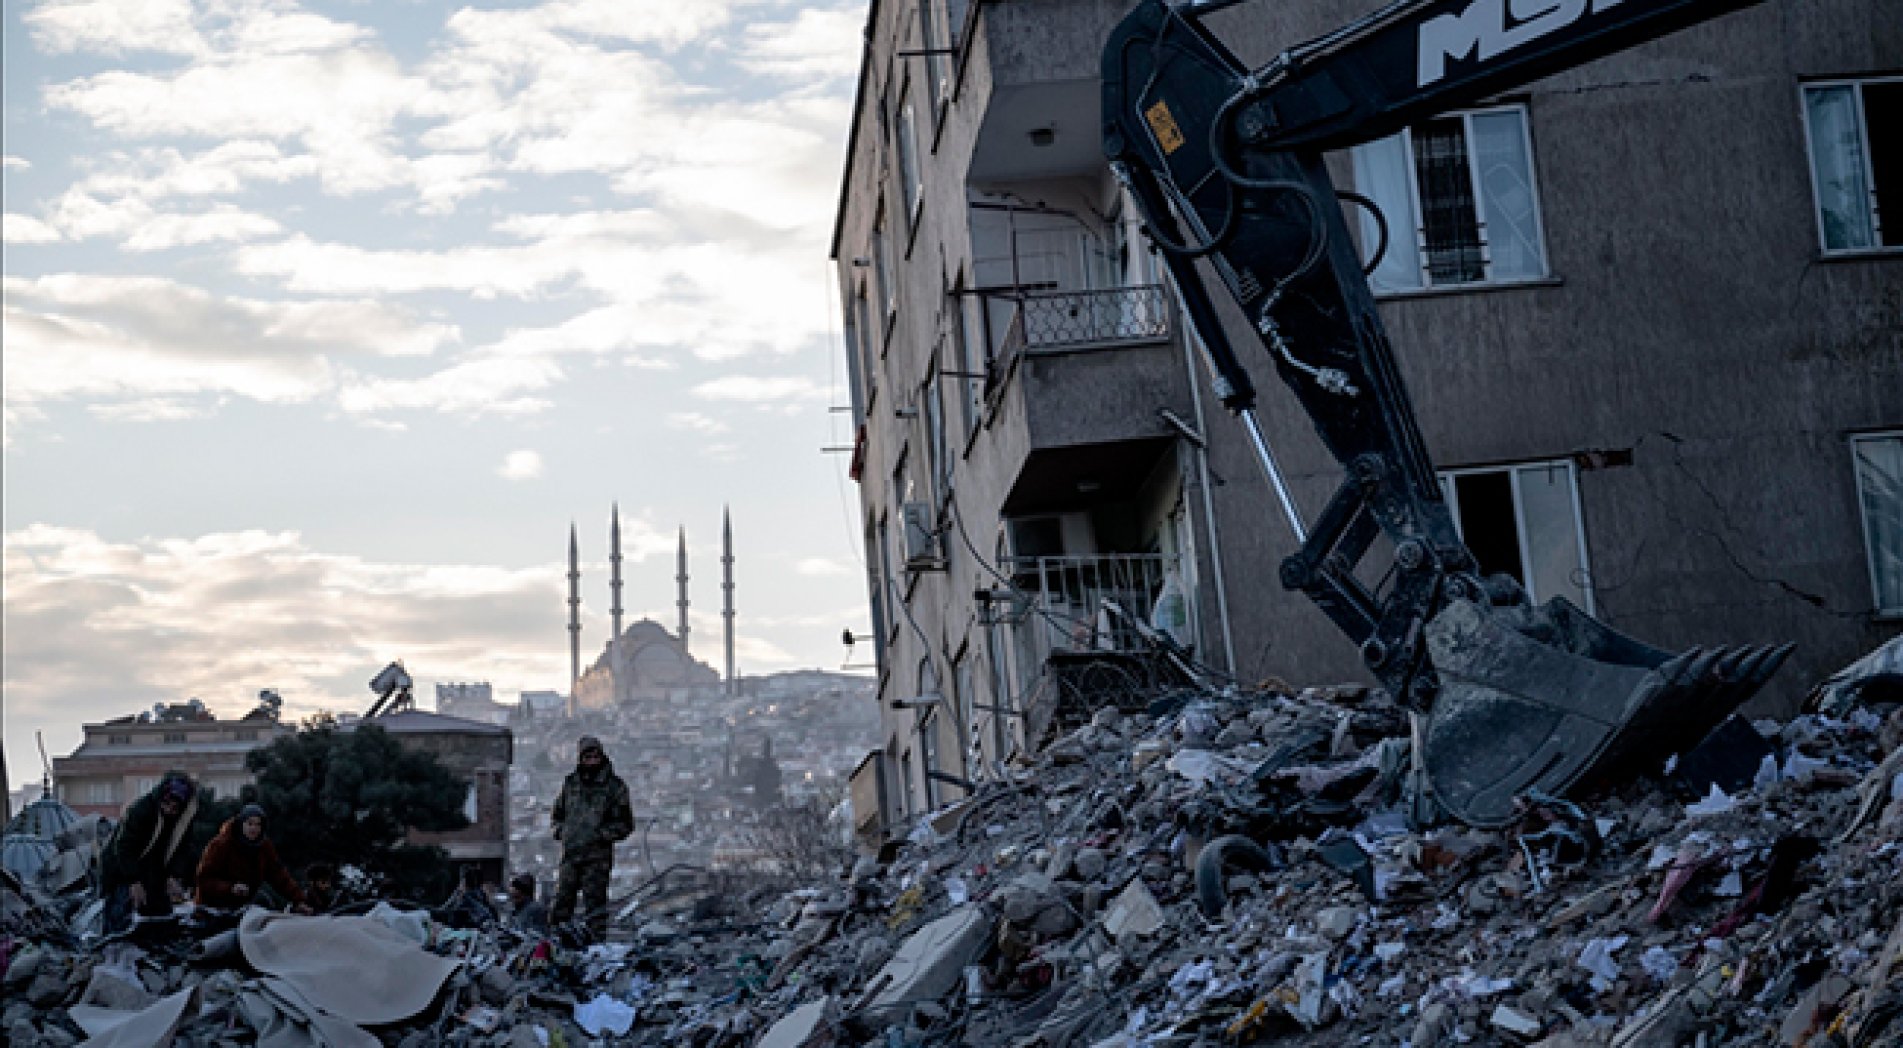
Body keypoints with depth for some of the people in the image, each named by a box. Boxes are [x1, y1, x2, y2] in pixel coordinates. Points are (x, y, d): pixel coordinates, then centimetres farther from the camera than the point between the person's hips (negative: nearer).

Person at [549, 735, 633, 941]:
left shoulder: (614, 786, -1)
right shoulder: (570, 783, 12)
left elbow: (625, 824, 0)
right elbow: (557, 814, 26)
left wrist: (602, 835, -11)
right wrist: (560, 831, 7)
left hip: (597, 856, -4)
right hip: (570, 855, 4)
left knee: (594, 902, -3)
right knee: (562, 899, 6)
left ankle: (596, 943, 0)